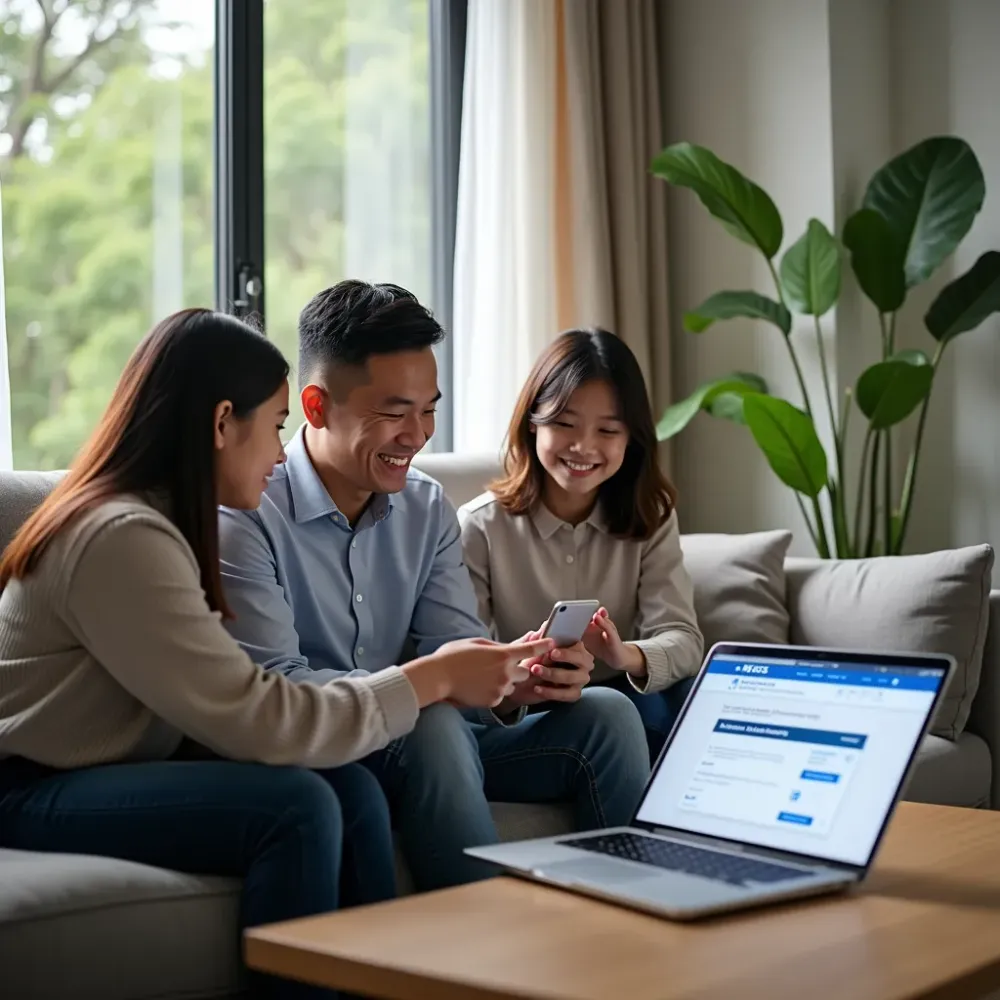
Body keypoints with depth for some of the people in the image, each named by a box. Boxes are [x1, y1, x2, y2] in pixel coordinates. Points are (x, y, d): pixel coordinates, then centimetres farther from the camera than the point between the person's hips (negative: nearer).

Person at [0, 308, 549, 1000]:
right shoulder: (123, 539, -20)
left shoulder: (161, 522, 11)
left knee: (353, 790, -10)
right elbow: (255, 721, -23)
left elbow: (228, 701, 1)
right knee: (297, 806, -25)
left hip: (114, 767, 9)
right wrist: (430, 680, -15)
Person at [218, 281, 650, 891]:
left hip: (421, 746, 6)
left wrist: (515, 685, -23)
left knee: (605, 714, -11)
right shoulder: (247, 513, -13)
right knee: (433, 725, -35)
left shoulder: (428, 510, 8)